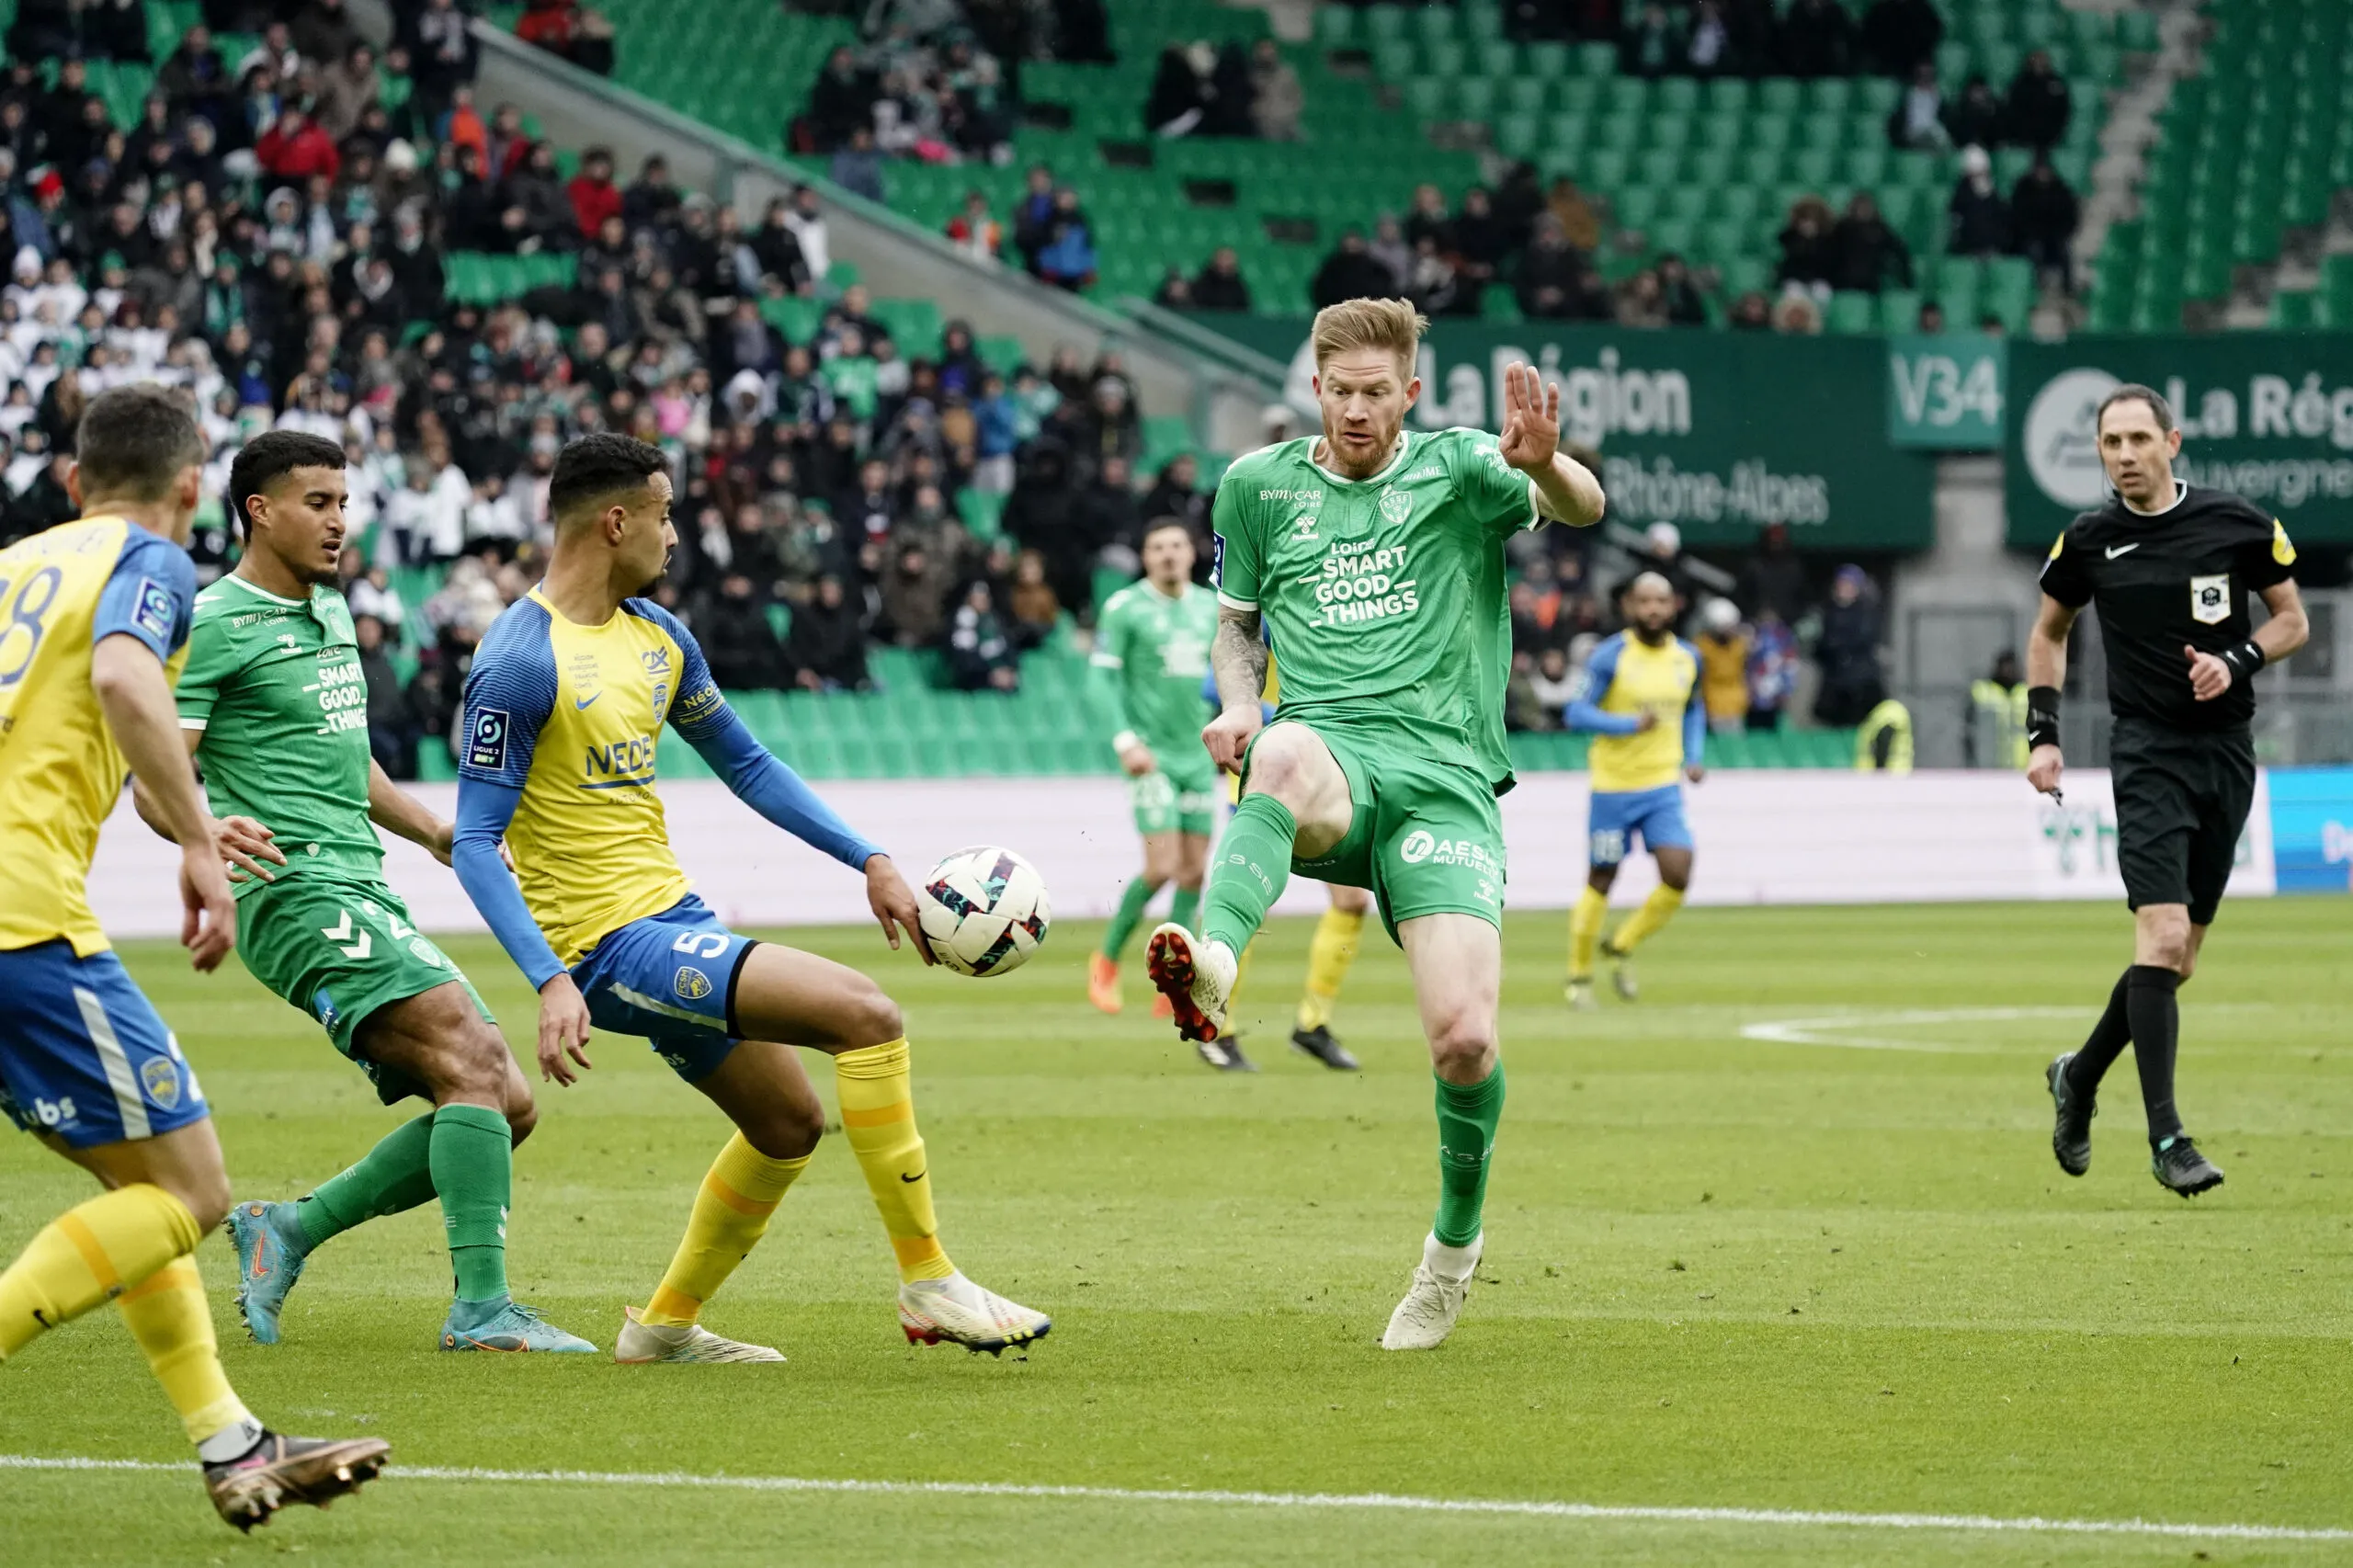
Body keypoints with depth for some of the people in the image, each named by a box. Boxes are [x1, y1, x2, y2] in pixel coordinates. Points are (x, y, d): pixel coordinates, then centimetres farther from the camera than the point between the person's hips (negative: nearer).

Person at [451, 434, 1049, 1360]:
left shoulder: (658, 637, 10)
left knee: (788, 1124, 20)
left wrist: (869, 862, 14)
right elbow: (475, 843, -18)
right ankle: (927, 1283, -13)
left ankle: (666, 1324, 34)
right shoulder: (520, 662, -17)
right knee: (866, 1015, -19)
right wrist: (550, 982, -28)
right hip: (608, 944, -10)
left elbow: (747, 765, 21)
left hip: (674, 920, 10)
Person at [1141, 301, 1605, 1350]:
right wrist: (1239, 704, 5)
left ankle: (1456, 1239, 14)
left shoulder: (1457, 469, 8)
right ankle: (1212, 968, -66)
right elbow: (1237, 621, 28)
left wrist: (1544, 465, -34)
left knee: (1465, 1039, -15)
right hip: (1331, 753, 1)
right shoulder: (1258, 485, 15)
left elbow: (1580, 508, -10)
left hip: (1446, 778, -1)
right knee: (1286, 754, -40)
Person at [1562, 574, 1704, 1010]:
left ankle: (1622, 946, 14)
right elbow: (1577, 712, -13)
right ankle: (1579, 976, 19)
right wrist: (1631, 724, -24)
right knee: (1602, 880, 3)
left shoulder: (1687, 658, 6)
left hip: (1664, 787, 4)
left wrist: (1694, 756, 8)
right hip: (1614, 787, -4)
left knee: (1677, 875, -11)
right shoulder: (1610, 657, -10)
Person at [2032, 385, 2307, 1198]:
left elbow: (2293, 621, 8)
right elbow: (2048, 631, 16)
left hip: (2227, 754, 2)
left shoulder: (2240, 524, -2)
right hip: (2148, 755, -2)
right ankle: (2166, 1138, -17)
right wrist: (2043, 733, 6)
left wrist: (2237, 661, -11)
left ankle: (2080, 1077, 32)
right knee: (2162, 936, -18)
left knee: (2178, 957, 8)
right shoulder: (2088, 540, 0)